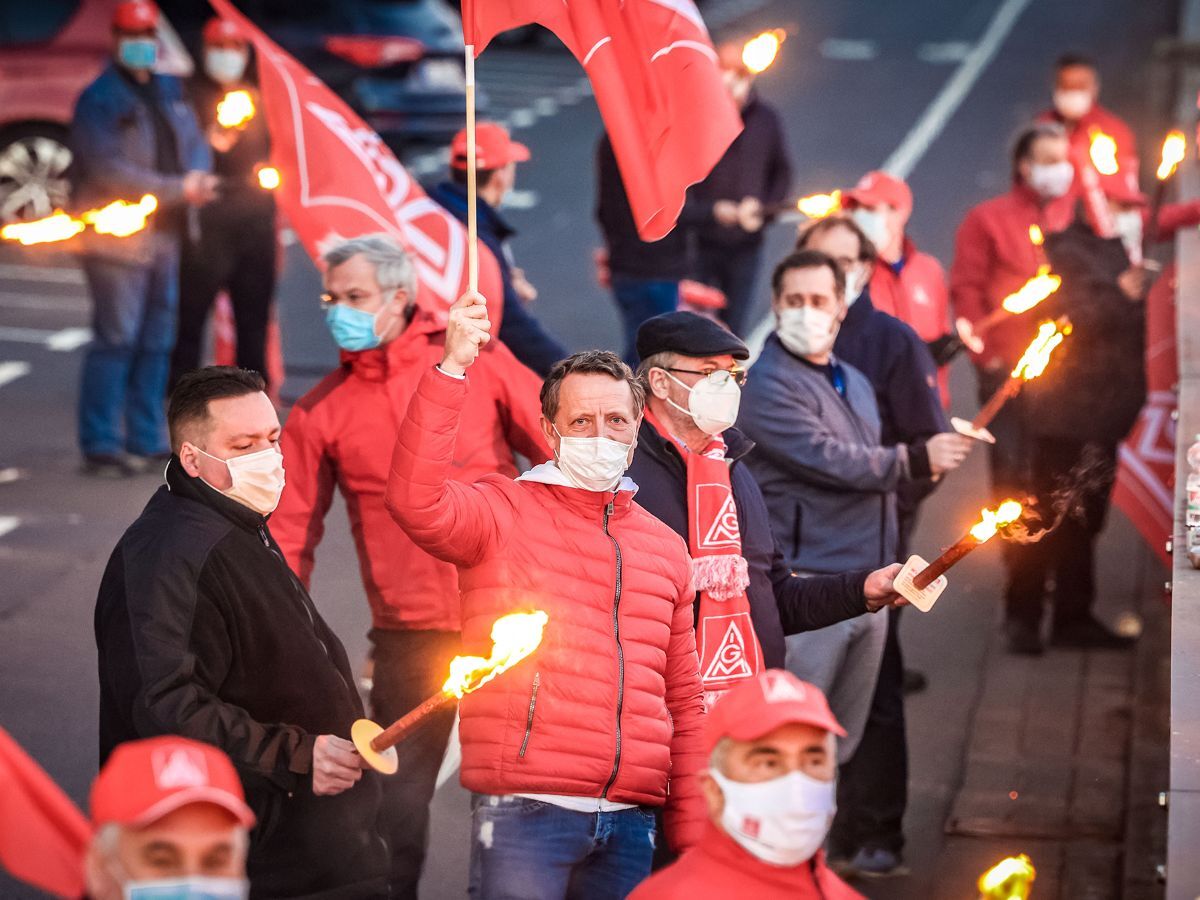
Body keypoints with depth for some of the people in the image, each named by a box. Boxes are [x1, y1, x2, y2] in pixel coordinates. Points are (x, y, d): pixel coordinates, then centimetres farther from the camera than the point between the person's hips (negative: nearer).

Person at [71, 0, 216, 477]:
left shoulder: (168, 89, 14)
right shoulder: (98, 100, -9)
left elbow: (194, 141, 15)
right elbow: (109, 170, -17)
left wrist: (198, 177, -9)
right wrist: (178, 188, -19)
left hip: (165, 237, 8)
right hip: (118, 239, -8)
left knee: (157, 343, 11)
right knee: (116, 340, -8)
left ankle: (145, 441, 20)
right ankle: (100, 447, -3)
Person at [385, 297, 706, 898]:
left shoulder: (664, 548, 18)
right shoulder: (505, 513, 3)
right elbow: (416, 502, -20)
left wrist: (693, 835, 15)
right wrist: (453, 369, -24)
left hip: (630, 822, 5)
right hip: (526, 810, -5)